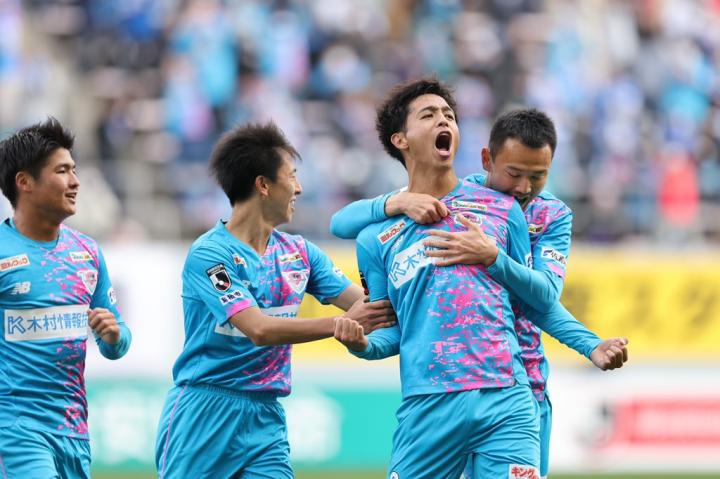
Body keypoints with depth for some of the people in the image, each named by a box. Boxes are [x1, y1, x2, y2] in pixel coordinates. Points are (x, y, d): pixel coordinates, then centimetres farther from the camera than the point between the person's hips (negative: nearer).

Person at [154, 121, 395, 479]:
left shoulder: (299, 252, 10)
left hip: (264, 420, 5)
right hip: (203, 411, -5)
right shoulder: (209, 254, -11)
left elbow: (366, 303, 6)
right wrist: (340, 324, -23)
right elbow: (259, 329, -21)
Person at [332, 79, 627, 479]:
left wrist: (591, 346, 4)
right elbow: (392, 329, 15)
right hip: (428, 407, 0)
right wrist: (362, 344, -8)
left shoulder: (501, 208, 12)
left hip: (507, 401, 0)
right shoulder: (376, 238, 12)